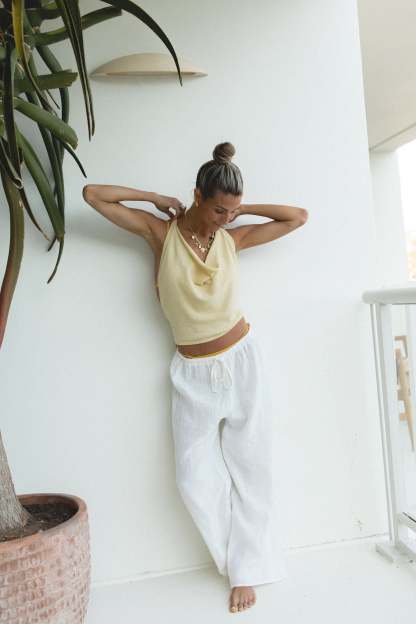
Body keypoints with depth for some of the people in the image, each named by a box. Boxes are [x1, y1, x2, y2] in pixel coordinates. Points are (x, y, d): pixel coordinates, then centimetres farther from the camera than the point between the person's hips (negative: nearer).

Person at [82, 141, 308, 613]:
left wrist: (242, 209, 1)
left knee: (250, 468, 7)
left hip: (243, 362, 1)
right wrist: (157, 198, -3)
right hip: (194, 374, 0)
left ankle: (247, 569, 27)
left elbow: (298, 217, 8)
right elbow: (92, 194, -4)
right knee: (195, 478, 1)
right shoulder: (160, 232, -5)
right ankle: (242, 552, 27)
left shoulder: (233, 238, 0)